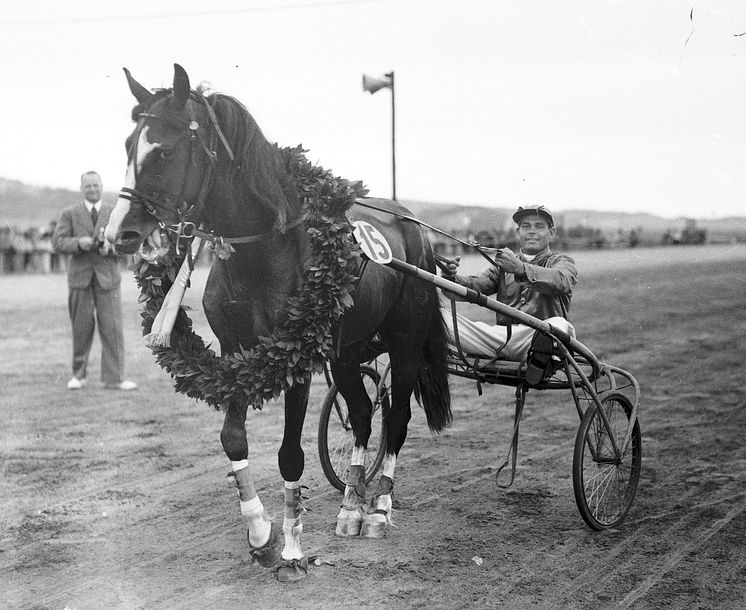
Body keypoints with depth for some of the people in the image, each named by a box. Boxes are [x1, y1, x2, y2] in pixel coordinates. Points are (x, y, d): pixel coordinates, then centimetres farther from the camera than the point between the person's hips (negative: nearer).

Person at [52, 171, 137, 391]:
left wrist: (110, 247, -14)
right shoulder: (70, 214, 8)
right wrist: (78, 243, -18)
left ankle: (114, 378, -2)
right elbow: (57, 242, 0)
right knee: (81, 329, 5)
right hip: (80, 276, 0)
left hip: (107, 277, 0)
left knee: (112, 329, -6)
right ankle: (78, 375, 19)